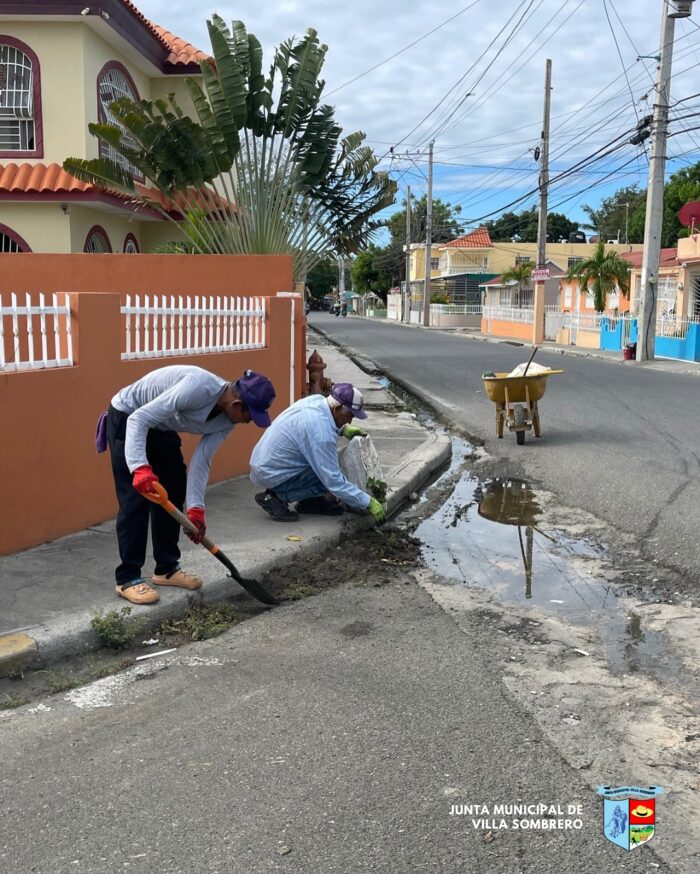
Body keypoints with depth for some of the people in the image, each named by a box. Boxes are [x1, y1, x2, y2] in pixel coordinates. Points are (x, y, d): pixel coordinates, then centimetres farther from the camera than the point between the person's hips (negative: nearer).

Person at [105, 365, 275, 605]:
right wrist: (140, 468, -47)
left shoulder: (226, 419, -12)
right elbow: (139, 419, -37)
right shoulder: (198, 387, -37)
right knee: (136, 497, -11)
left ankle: (166, 568, 19)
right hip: (128, 419, -8)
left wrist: (196, 509, -18)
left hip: (161, 427, 8)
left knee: (174, 492, 7)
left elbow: (202, 460, -10)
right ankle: (127, 579, -3)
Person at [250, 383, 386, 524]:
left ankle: (309, 501, 14)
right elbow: (334, 481, -26)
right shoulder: (320, 433, -30)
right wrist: (368, 503, -19)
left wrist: (344, 429, 7)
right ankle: (275, 498, -6)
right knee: (329, 479, -12)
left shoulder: (317, 399, -4)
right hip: (272, 475, -9)